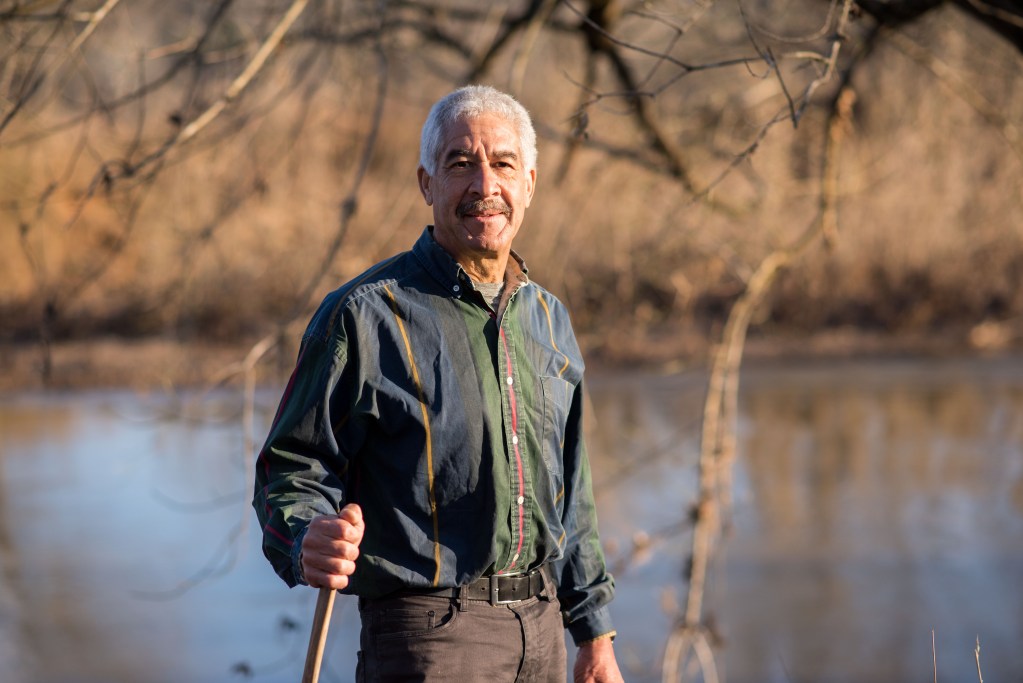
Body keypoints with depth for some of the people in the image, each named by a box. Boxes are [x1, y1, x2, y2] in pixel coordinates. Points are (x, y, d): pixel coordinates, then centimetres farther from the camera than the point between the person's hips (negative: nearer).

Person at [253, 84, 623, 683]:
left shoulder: (549, 320, 12)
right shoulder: (364, 314, -8)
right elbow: (292, 471, -8)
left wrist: (596, 634, 16)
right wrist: (309, 542, -30)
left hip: (542, 630, 6)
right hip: (430, 630, -6)